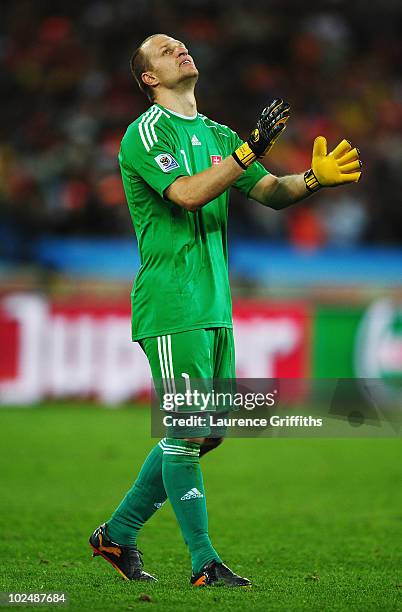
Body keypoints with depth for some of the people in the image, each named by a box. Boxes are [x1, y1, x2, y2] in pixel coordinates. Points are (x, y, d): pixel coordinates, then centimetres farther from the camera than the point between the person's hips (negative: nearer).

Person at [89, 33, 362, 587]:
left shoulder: (217, 135, 18)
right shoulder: (146, 133, -5)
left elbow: (270, 192, 11)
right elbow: (188, 193, -20)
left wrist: (314, 179, -8)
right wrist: (250, 151, -26)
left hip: (215, 305, 8)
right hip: (171, 308, -8)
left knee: (206, 433, 10)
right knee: (188, 434, -8)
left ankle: (119, 532, 22)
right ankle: (204, 563, -2)